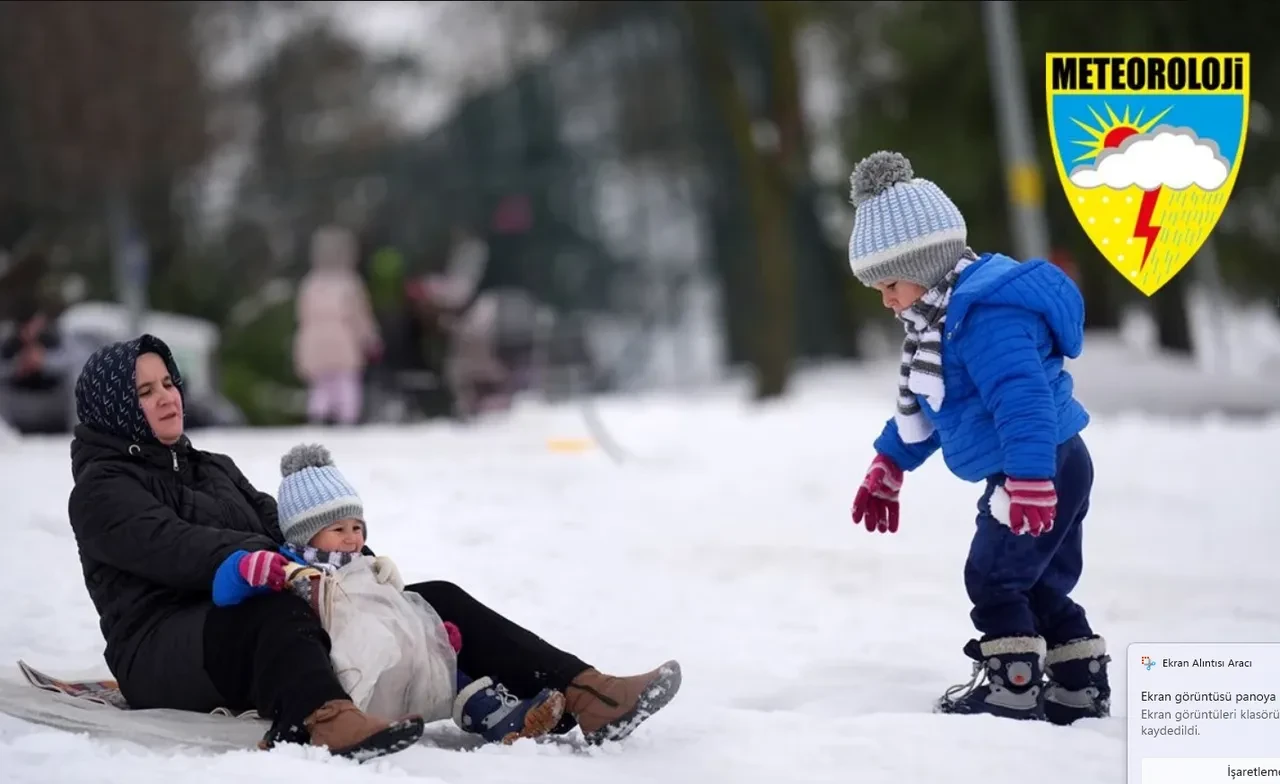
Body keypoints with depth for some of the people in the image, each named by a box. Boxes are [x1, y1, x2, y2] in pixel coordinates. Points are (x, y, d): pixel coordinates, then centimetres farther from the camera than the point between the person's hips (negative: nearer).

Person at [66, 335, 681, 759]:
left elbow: (274, 528, 17)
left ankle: (581, 697, -24)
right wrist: (262, 559, -31)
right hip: (164, 651, -7)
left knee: (435, 601, -7)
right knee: (272, 609, -42)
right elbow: (168, 544, -16)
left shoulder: (213, 469, 29)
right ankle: (321, 721, -74)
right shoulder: (101, 489, 3)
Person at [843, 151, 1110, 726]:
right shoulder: (943, 314, 12)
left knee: (994, 578, -4)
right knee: (1041, 585, 15)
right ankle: (1081, 689, 20)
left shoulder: (986, 315, -24)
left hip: (1044, 469, -10)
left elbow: (1023, 397, -35)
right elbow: (921, 402, 25)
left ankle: (1013, 689, 1)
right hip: (1051, 469, 10)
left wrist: (1029, 480, -42)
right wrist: (889, 466, 30)